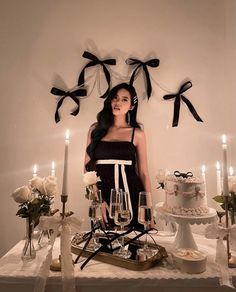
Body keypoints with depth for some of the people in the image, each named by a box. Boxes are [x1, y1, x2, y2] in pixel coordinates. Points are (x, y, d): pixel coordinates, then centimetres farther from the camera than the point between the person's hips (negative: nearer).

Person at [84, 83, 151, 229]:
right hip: (103, 198, 1)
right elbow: (88, 167, 4)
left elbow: (143, 172, 3)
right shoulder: (96, 129, 5)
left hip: (132, 197, 0)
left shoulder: (137, 133, 2)